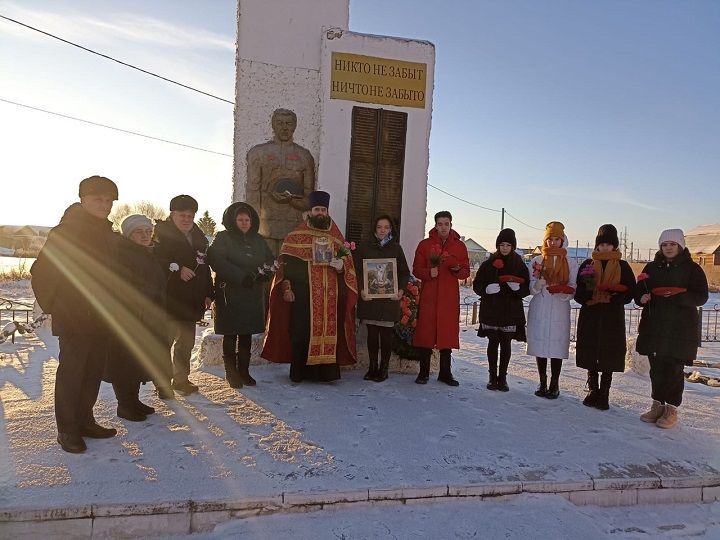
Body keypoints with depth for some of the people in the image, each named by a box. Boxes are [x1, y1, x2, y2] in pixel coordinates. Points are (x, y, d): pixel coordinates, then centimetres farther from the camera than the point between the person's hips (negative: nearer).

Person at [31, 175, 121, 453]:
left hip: (101, 319, 6)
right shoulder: (65, 232, -8)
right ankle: (67, 430, 10)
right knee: (71, 371, -1)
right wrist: (54, 306, -7)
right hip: (73, 320, -6)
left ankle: (84, 421, 25)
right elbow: (41, 271, -9)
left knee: (94, 371, 11)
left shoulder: (110, 236, 12)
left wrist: (112, 309, 13)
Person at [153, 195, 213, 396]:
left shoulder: (198, 236, 14)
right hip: (169, 299, -6)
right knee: (166, 339, -5)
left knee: (186, 341, 13)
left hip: (191, 301, 7)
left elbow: (204, 267, 17)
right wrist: (177, 269, -24)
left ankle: (181, 378, 26)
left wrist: (207, 294, 11)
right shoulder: (162, 233, -5)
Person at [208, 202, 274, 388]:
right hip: (229, 295, -4)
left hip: (253, 297, 4)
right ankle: (231, 373, 13)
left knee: (246, 336, 9)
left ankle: (244, 371, 19)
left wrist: (262, 274, -12)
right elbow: (216, 261, -17)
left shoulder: (258, 240, 13)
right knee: (230, 336, 2)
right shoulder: (223, 238, -2)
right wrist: (241, 277, -22)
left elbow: (272, 262, 11)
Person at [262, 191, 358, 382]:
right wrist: (287, 287, -9)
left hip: (329, 295, 3)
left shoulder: (336, 237, 14)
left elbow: (347, 259, 17)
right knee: (301, 332, -2)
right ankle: (298, 372, 8)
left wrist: (341, 265, -7)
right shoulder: (297, 235, 5)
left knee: (328, 330, 1)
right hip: (304, 294, -2)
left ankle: (326, 370, 9)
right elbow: (286, 262, 0)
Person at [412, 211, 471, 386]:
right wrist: (429, 273, -15)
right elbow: (416, 269, 5)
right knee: (426, 331, -2)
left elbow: (466, 272, 9)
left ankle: (445, 373, 14)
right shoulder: (425, 244, 6)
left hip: (450, 296, 1)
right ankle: (424, 372, 9)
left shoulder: (460, 246, 10)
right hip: (428, 296, -1)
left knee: (448, 333, 3)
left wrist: (458, 269, -13)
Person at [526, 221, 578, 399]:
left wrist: (563, 291, -16)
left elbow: (573, 290, 5)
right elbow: (532, 289, 3)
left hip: (560, 311, -1)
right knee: (539, 345, 4)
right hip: (539, 310, 1)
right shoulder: (536, 261, 8)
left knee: (557, 346, -3)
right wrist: (539, 281, -17)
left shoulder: (571, 263, 7)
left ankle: (554, 385, 9)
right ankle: (542, 383, 17)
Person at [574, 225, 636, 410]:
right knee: (591, 355, 6)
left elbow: (630, 292, 1)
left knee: (609, 358, 2)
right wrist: (588, 297, -16)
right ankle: (593, 392, 20)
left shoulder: (623, 266, 5)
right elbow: (578, 292, 4)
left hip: (613, 318, -1)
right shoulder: (587, 265, 8)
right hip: (590, 316, 1)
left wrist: (612, 298, -16)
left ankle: (604, 395, 13)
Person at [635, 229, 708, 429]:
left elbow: (701, 297, -5)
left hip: (681, 327, -3)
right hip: (653, 326, 4)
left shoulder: (692, 268, 0)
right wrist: (642, 297, -10)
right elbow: (639, 292, 13)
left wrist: (677, 296, -22)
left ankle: (672, 409, 11)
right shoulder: (652, 267, 11)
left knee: (674, 369, -1)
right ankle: (657, 405, 21)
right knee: (656, 367, 8)